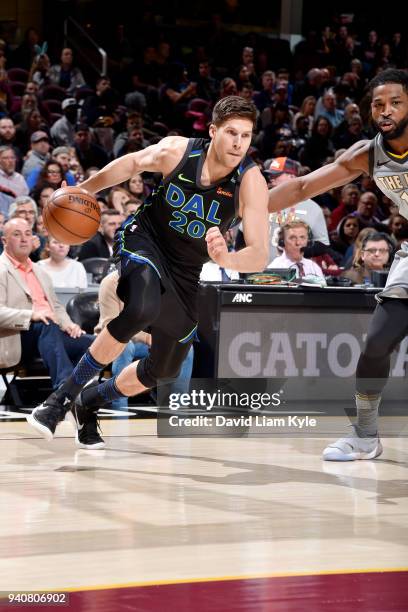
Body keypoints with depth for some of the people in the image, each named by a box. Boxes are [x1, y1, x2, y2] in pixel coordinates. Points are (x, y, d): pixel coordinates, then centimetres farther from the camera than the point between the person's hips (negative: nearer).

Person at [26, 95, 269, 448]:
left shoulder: (251, 182, -24)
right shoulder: (176, 151, -21)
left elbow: (260, 256, -30)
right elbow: (133, 163, 3)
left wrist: (225, 259, -50)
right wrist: (84, 190, 5)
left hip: (187, 270, 3)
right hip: (144, 238, -3)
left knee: (166, 369, 10)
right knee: (141, 310, -35)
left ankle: (89, 404, 36)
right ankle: (64, 396, -22)